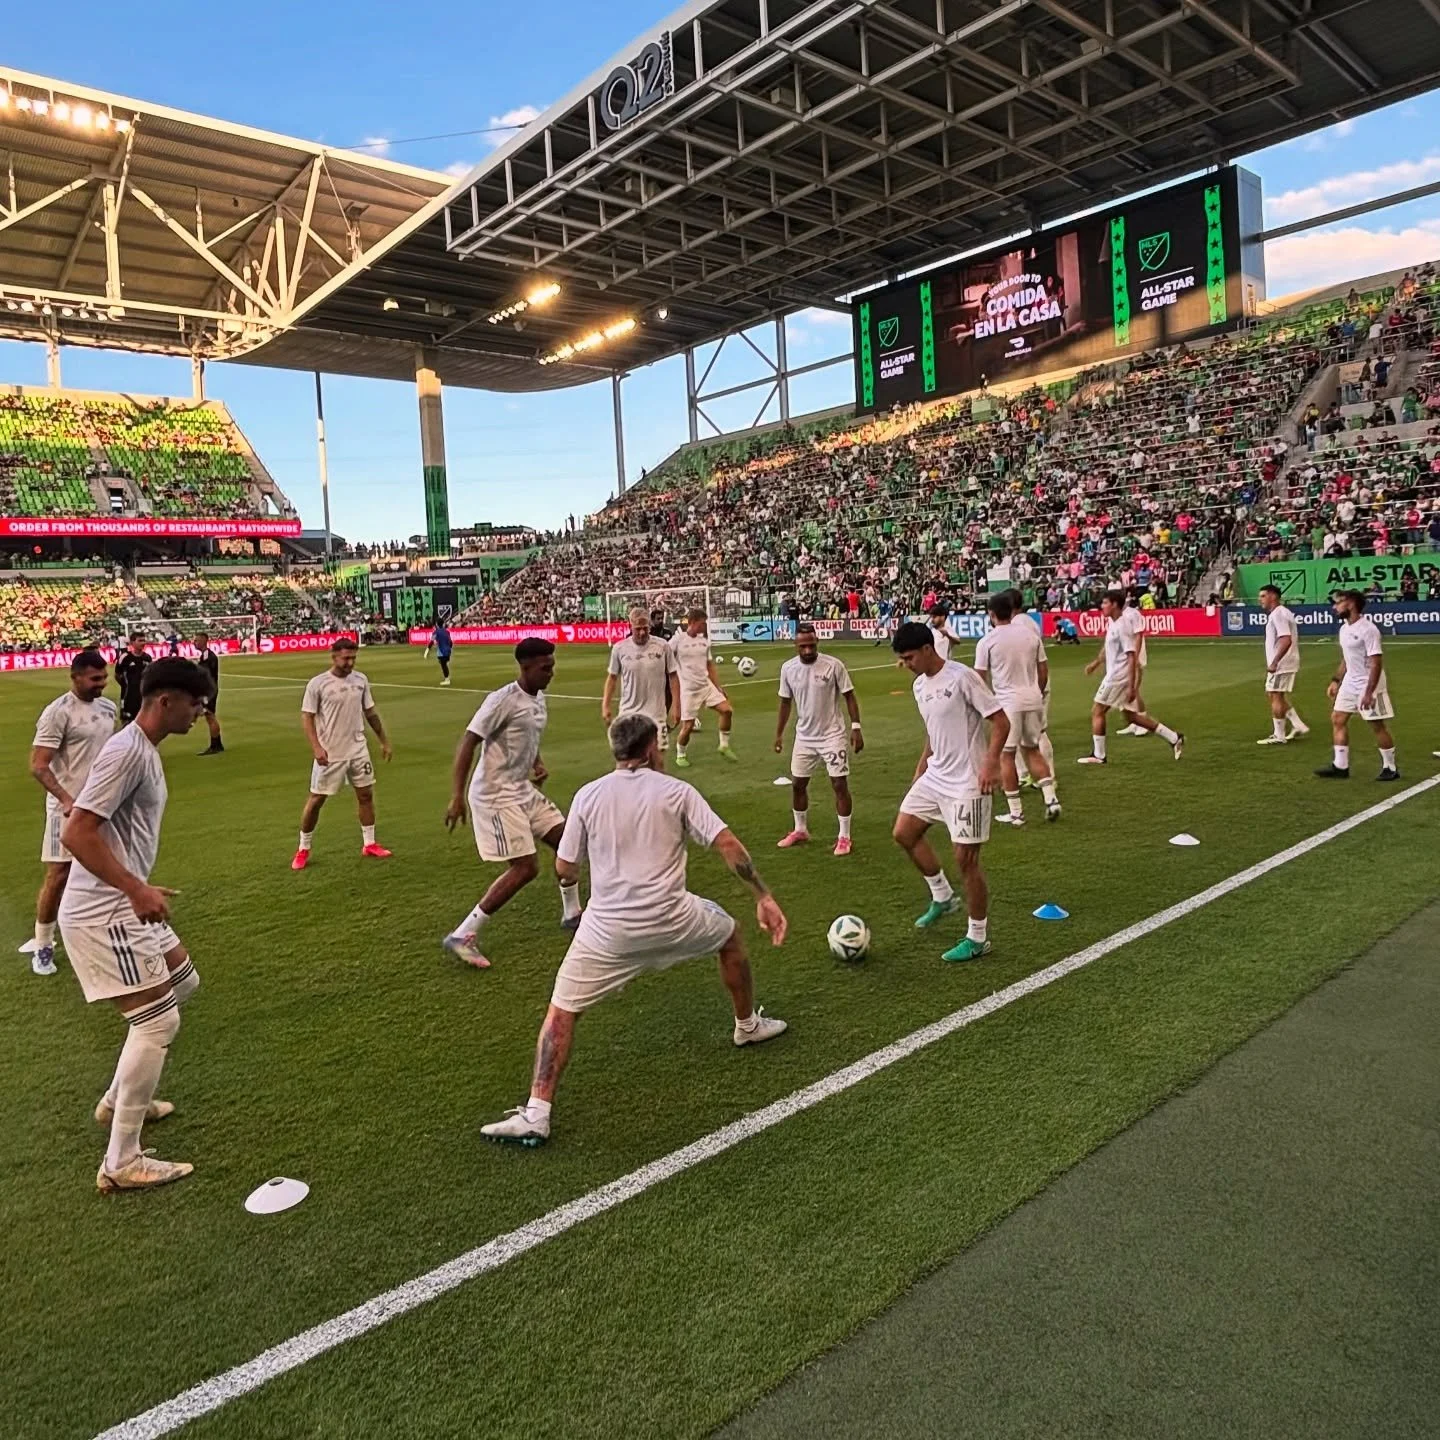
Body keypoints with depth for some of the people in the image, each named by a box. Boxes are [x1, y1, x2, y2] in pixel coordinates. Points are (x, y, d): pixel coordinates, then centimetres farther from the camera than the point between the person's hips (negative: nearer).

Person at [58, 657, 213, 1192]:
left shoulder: (144, 750, 12)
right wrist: (135, 889, -28)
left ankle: (118, 1101, 34)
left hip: (122, 906, 11)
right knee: (157, 1021, -9)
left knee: (183, 982, 22)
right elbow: (76, 834, -25)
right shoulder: (126, 751, -19)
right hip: (101, 913, -11)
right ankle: (121, 1163, 1)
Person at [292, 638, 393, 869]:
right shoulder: (317, 684, -11)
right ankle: (303, 850, 16)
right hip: (329, 753, -4)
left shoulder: (360, 680, 3)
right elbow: (307, 717, -10)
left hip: (358, 750, 4)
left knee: (366, 794, 8)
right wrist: (316, 747, -21)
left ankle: (369, 844, 22)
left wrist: (384, 741, 14)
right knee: (316, 799, 3)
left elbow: (370, 713, 12)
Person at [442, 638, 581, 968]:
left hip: (523, 790, 9)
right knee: (525, 868, -11)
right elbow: (468, 743, -20)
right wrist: (457, 796, -25)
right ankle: (461, 936, -1)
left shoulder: (539, 698, 8)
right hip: (496, 795, -9)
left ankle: (572, 915, 33)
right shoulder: (503, 700, -19)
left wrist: (538, 764, 4)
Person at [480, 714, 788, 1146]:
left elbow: (564, 868, 5)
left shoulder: (588, 795, 2)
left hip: (607, 931, 0)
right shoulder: (677, 791, 0)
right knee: (730, 935, 31)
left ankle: (535, 1115, 4)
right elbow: (727, 844, -8)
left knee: (561, 1012, 13)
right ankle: (748, 1025, 48)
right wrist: (764, 897, -2)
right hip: (671, 921, 0)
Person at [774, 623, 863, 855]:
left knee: (840, 785, -4)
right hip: (804, 737, 4)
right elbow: (786, 703, 8)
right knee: (797, 784, 13)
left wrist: (855, 727, -13)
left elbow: (849, 697, -7)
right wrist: (779, 734, 9)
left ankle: (844, 837, 9)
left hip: (833, 735, -4)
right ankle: (800, 830, 33)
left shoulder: (833, 665, -15)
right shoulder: (788, 668, -4)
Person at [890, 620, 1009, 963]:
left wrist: (991, 763, -27)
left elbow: (1000, 722, -16)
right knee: (904, 833, 10)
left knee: (966, 858, -2)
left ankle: (978, 938, 13)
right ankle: (942, 898, 28)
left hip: (966, 784, -9)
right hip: (935, 777, 9)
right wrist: (921, 767, 19)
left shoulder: (962, 677, -17)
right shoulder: (920, 685, 8)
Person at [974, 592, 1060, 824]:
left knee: (1006, 755, 5)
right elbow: (1044, 670, 10)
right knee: (1032, 750, 19)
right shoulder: (1030, 633, 5)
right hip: (1032, 699, 5)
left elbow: (980, 678, -5)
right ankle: (1051, 798, 9)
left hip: (1007, 702, -5)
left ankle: (1016, 812, 8)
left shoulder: (987, 642, -8)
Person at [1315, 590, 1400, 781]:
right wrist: (1336, 681, 16)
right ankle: (1340, 766, 12)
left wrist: (1369, 693, -25)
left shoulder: (1368, 629, -19)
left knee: (1377, 725, -2)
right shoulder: (1344, 629, 8)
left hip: (1369, 684, -9)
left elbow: (1376, 663, -21)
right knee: (1337, 719, 6)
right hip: (1350, 682, 9)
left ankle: (1390, 768, 13)